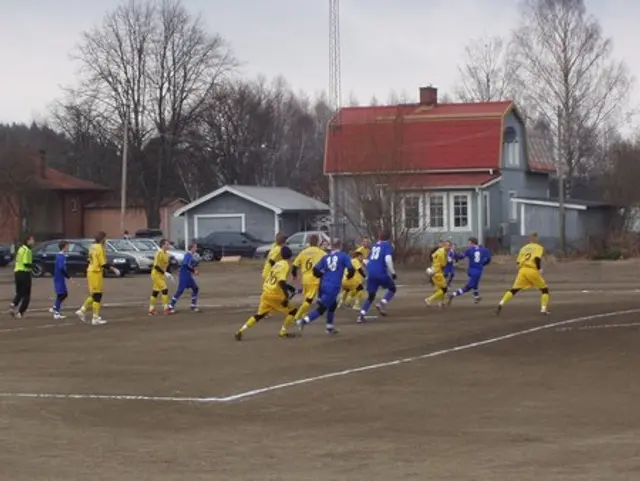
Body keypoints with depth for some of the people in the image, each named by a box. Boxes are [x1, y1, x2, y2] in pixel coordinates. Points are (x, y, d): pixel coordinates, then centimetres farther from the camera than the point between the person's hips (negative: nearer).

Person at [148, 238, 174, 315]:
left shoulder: (166, 253, 9)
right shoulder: (159, 253, -19)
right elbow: (156, 266, -23)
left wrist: (169, 274, 7)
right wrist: (165, 273, -25)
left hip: (161, 275, 9)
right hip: (156, 274, -9)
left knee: (155, 292, 11)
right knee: (165, 289, -14)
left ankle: (151, 310, 17)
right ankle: (166, 308, -13)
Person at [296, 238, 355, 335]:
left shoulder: (326, 257, 12)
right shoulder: (344, 256, 1)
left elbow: (316, 270, 6)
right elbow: (351, 270, -6)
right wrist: (349, 276, 17)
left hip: (323, 285, 6)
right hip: (333, 287, -6)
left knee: (333, 305, 27)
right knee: (321, 308, -4)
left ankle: (330, 327, 30)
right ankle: (303, 321, -20)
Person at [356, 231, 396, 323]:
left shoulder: (375, 246, 20)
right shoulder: (388, 246, -1)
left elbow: (369, 261, 24)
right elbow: (388, 260, -17)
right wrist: (393, 272, -12)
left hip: (370, 273, 6)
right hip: (380, 272, -6)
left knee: (371, 296, 13)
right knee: (392, 288, 16)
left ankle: (361, 314, -1)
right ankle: (382, 303, -6)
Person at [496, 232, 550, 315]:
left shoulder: (524, 248, 25)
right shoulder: (539, 247, 11)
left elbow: (518, 262, 17)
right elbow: (537, 258, -10)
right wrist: (539, 269, -4)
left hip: (522, 270, 4)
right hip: (532, 270, -4)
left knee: (514, 289, 7)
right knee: (544, 289, 12)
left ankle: (501, 304, -11)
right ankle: (544, 309, -1)